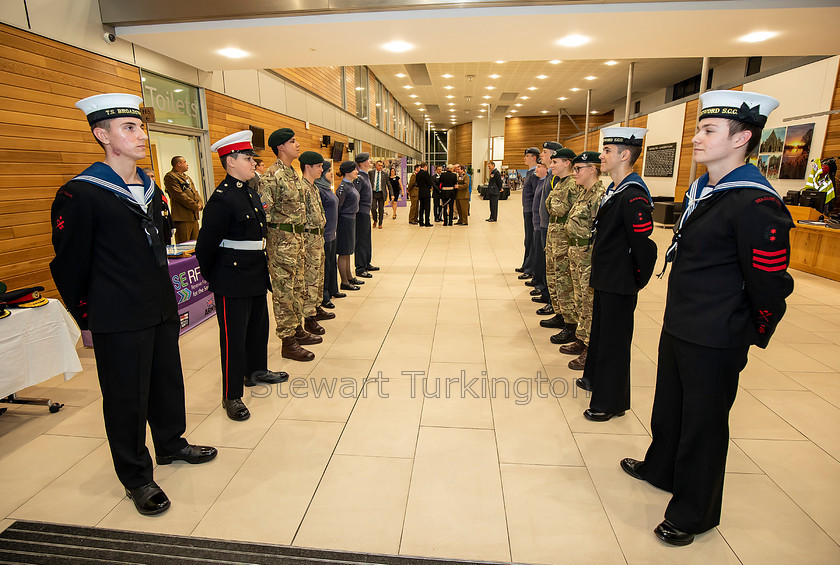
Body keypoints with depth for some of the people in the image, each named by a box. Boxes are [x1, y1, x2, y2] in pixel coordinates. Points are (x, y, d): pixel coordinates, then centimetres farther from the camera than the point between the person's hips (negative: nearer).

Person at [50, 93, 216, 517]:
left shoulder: (150, 189, 9)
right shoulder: (79, 195, -13)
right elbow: (68, 267, -7)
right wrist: (88, 319, 0)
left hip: (163, 311, 7)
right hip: (120, 322, -7)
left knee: (168, 381, 19)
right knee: (126, 397, 7)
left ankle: (171, 444, 42)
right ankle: (136, 478, 25)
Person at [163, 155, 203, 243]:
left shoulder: (186, 177, 24)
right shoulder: (170, 176, -5)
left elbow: (195, 192, 20)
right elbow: (179, 195, -15)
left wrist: (200, 204, 0)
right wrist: (195, 206, -13)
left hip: (194, 216, 9)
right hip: (182, 217, -9)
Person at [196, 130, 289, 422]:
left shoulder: (252, 193, 11)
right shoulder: (222, 198, -17)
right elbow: (206, 244, -14)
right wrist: (211, 277, -4)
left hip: (257, 277, 9)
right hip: (233, 283, -9)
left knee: (259, 326, 21)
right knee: (234, 337, 0)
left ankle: (256, 371, 42)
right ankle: (232, 396, 13)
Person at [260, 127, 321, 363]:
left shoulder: (293, 173, 13)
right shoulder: (272, 176, -15)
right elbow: (264, 213, -18)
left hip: (298, 236, 9)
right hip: (281, 237, -9)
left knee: (298, 287, 17)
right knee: (283, 291, -1)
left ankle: (298, 330, 30)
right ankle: (288, 342, 7)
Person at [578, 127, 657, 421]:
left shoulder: (633, 197, -23)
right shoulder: (613, 190, 8)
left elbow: (644, 245, -25)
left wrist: (639, 281, -13)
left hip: (620, 285, -10)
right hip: (605, 279, 10)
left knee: (614, 341, 3)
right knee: (600, 331, 24)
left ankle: (611, 402, 19)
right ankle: (595, 378, 44)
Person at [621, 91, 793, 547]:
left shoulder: (756, 204, -22)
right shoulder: (701, 190, 7)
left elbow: (769, 284, -18)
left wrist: (750, 335, -5)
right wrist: (680, 318, 18)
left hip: (714, 343, -8)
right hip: (677, 329, 8)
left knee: (703, 424, 10)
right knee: (668, 407, 25)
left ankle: (693, 514, 31)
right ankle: (660, 469, 50)